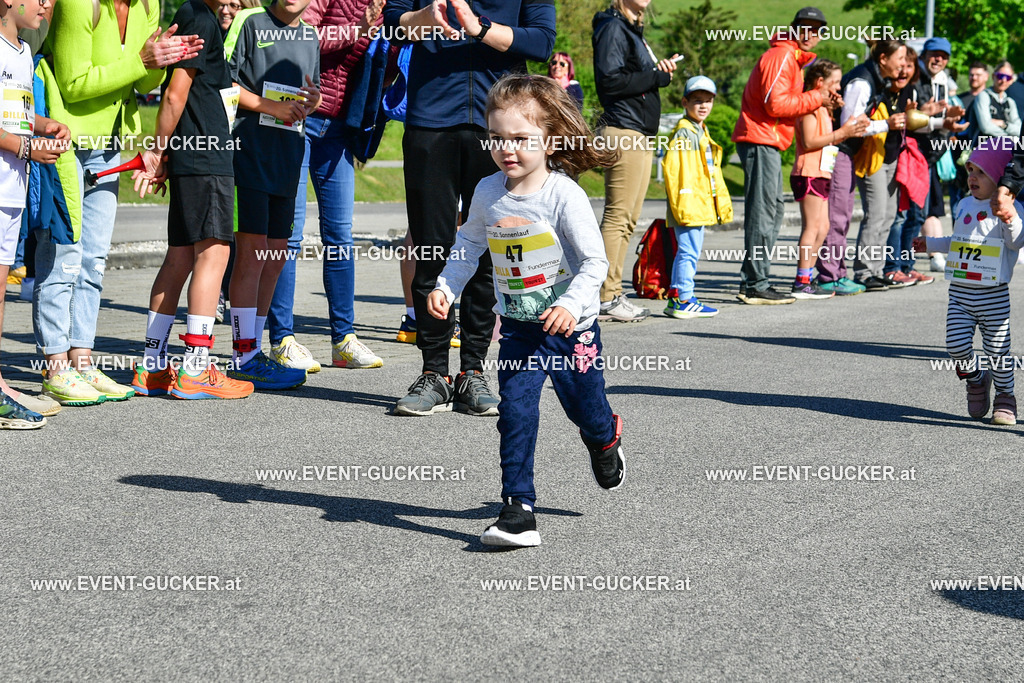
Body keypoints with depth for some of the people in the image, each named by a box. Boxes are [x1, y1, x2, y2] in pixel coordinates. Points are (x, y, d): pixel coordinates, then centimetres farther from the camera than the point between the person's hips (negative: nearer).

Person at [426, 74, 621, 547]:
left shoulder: (564, 194, -19)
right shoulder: (488, 193, -4)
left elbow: (595, 261, -18)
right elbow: (469, 245, 13)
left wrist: (570, 304, -32)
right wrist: (445, 287, 1)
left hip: (572, 326, -3)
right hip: (519, 327, 3)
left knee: (585, 409, 13)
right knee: (516, 412, -9)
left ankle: (606, 441, 50)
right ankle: (518, 510, -5)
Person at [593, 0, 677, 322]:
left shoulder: (633, 30, 22)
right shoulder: (613, 27, -7)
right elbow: (609, 79, -18)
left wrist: (658, 70, 5)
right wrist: (655, 77, -12)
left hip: (641, 135, 10)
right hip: (623, 132, -10)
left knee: (627, 218, 10)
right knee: (618, 216, -10)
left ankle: (612, 295, 14)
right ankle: (606, 298, -8)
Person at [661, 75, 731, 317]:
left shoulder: (701, 132, 21)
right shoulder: (684, 133, -11)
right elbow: (672, 168, -19)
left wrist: (722, 202, 24)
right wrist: (682, 204, -23)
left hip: (701, 207, 10)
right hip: (688, 207, -10)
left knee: (687, 252, 13)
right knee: (689, 252, -9)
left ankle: (676, 297, 19)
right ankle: (684, 300, -7)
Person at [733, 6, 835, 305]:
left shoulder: (793, 59, 23)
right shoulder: (781, 56, -11)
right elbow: (776, 104, -20)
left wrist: (820, 102, 10)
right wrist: (814, 98, -10)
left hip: (767, 143, 11)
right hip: (760, 141, -11)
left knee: (773, 211, 14)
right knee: (763, 212, -11)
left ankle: (754, 281, 17)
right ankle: (755, 285, -12)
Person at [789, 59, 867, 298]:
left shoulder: (822, 107, 22)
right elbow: (808, 142, -19)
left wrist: (850, 130, 10)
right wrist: (841, 133, -19)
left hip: (821, 174, 11)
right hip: (809, 174, -10)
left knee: (822, 227, 10)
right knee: (812, 226, -12)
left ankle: (806, 278, 13)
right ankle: (802, 283, -14)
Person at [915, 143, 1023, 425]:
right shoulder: (964, 206, 15)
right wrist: (930, 244, 31)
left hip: (994, 295, -5)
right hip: (960, 293, 5)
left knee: (997, 350, 0)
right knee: (956, 344, -6)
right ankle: (976, 379, 22)